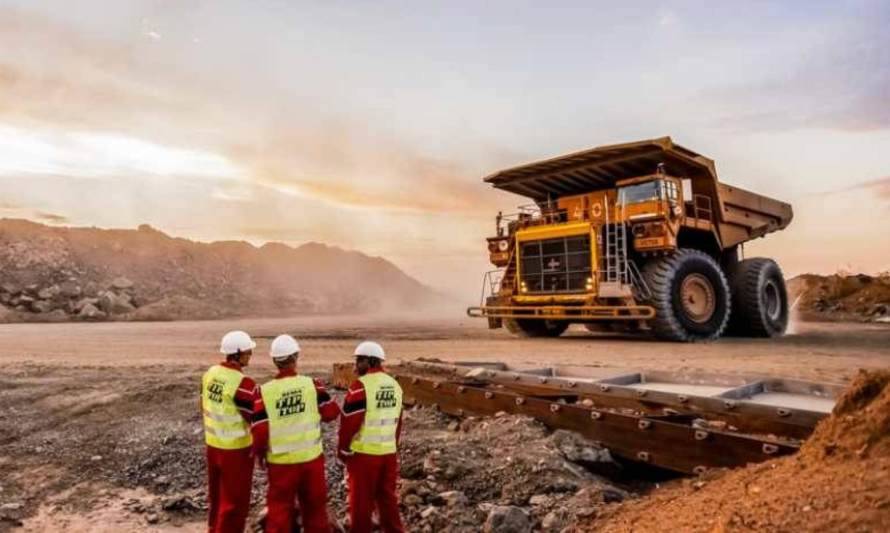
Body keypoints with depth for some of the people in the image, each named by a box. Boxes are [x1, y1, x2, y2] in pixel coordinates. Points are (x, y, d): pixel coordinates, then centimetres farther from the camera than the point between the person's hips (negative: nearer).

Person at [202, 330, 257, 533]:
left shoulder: (210, 373, 0)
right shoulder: (243, 384, -26)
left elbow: (204, 406, 11)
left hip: (212, 445, 8)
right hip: (235, 450, -8)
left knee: (216, 495, 24)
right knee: (235, 501, 7)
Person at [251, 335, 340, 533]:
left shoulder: (264, 391, -13)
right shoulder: (312, 384, -11)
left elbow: (259, 431, -11)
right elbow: (332, 412, -3)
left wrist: (259, 453, 7)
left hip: (281, 462, -1)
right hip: (311, 458, 1)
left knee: (279, 509, 13)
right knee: (315, 507, 18)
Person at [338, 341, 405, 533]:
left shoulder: (361, 386, -16)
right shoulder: (395, 385, 7)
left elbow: (349, 422, -15)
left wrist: (343, 449, -2)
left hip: (363, 453, -7)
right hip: (389, 452, 7)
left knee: (361, 500, 6)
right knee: (388, 497, 16)